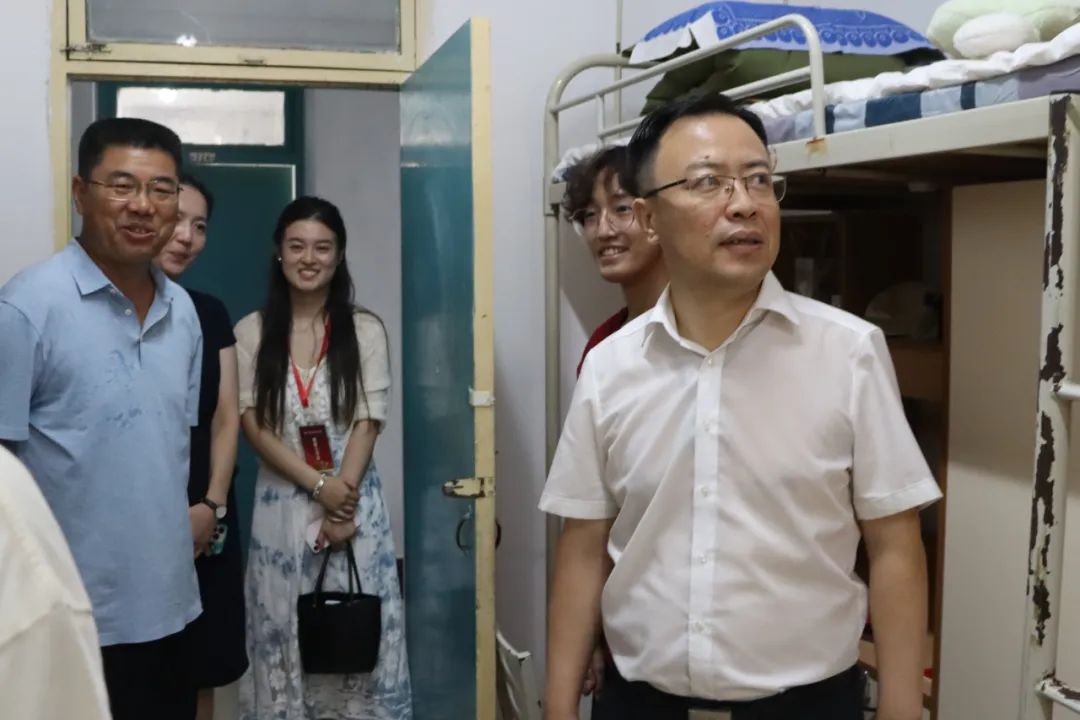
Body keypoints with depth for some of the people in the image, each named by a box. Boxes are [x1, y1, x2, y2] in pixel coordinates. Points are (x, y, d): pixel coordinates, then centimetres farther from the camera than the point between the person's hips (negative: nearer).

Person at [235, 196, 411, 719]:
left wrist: (342, 503, -13)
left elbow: (367, 424, -4)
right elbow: (252, 425, -4)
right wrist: (317, 485, -13)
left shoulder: (365, 330, 1)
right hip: (283, 503, 1)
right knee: (284, 636, 7)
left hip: (353, 499, 0)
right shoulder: (251, 332, 2)